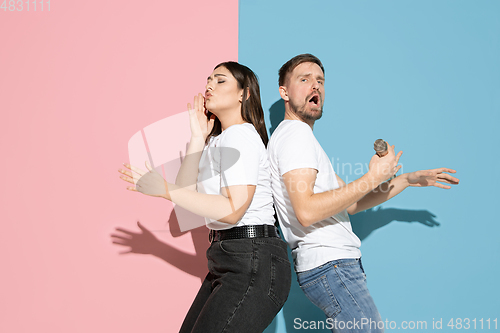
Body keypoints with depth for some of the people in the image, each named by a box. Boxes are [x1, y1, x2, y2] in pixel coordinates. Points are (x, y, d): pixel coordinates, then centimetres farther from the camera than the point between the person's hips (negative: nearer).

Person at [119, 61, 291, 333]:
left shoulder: (239, 135, -10)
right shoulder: (217, 140, 21)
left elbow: (233, 210, -21)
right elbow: (188, 190, 8)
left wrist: (165, 190, -22)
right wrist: (198, 137, 5)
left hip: (253, 263, -10)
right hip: (229, 261, 10)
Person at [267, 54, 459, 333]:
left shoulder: (299, 135, 23)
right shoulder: (296, 132, -9)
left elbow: (349, 204, 21)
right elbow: (306, 211, -23)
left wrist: (409, 180, 20)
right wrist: (373, 177, -16)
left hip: (336, 262, 10)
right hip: (330, 265, -10)